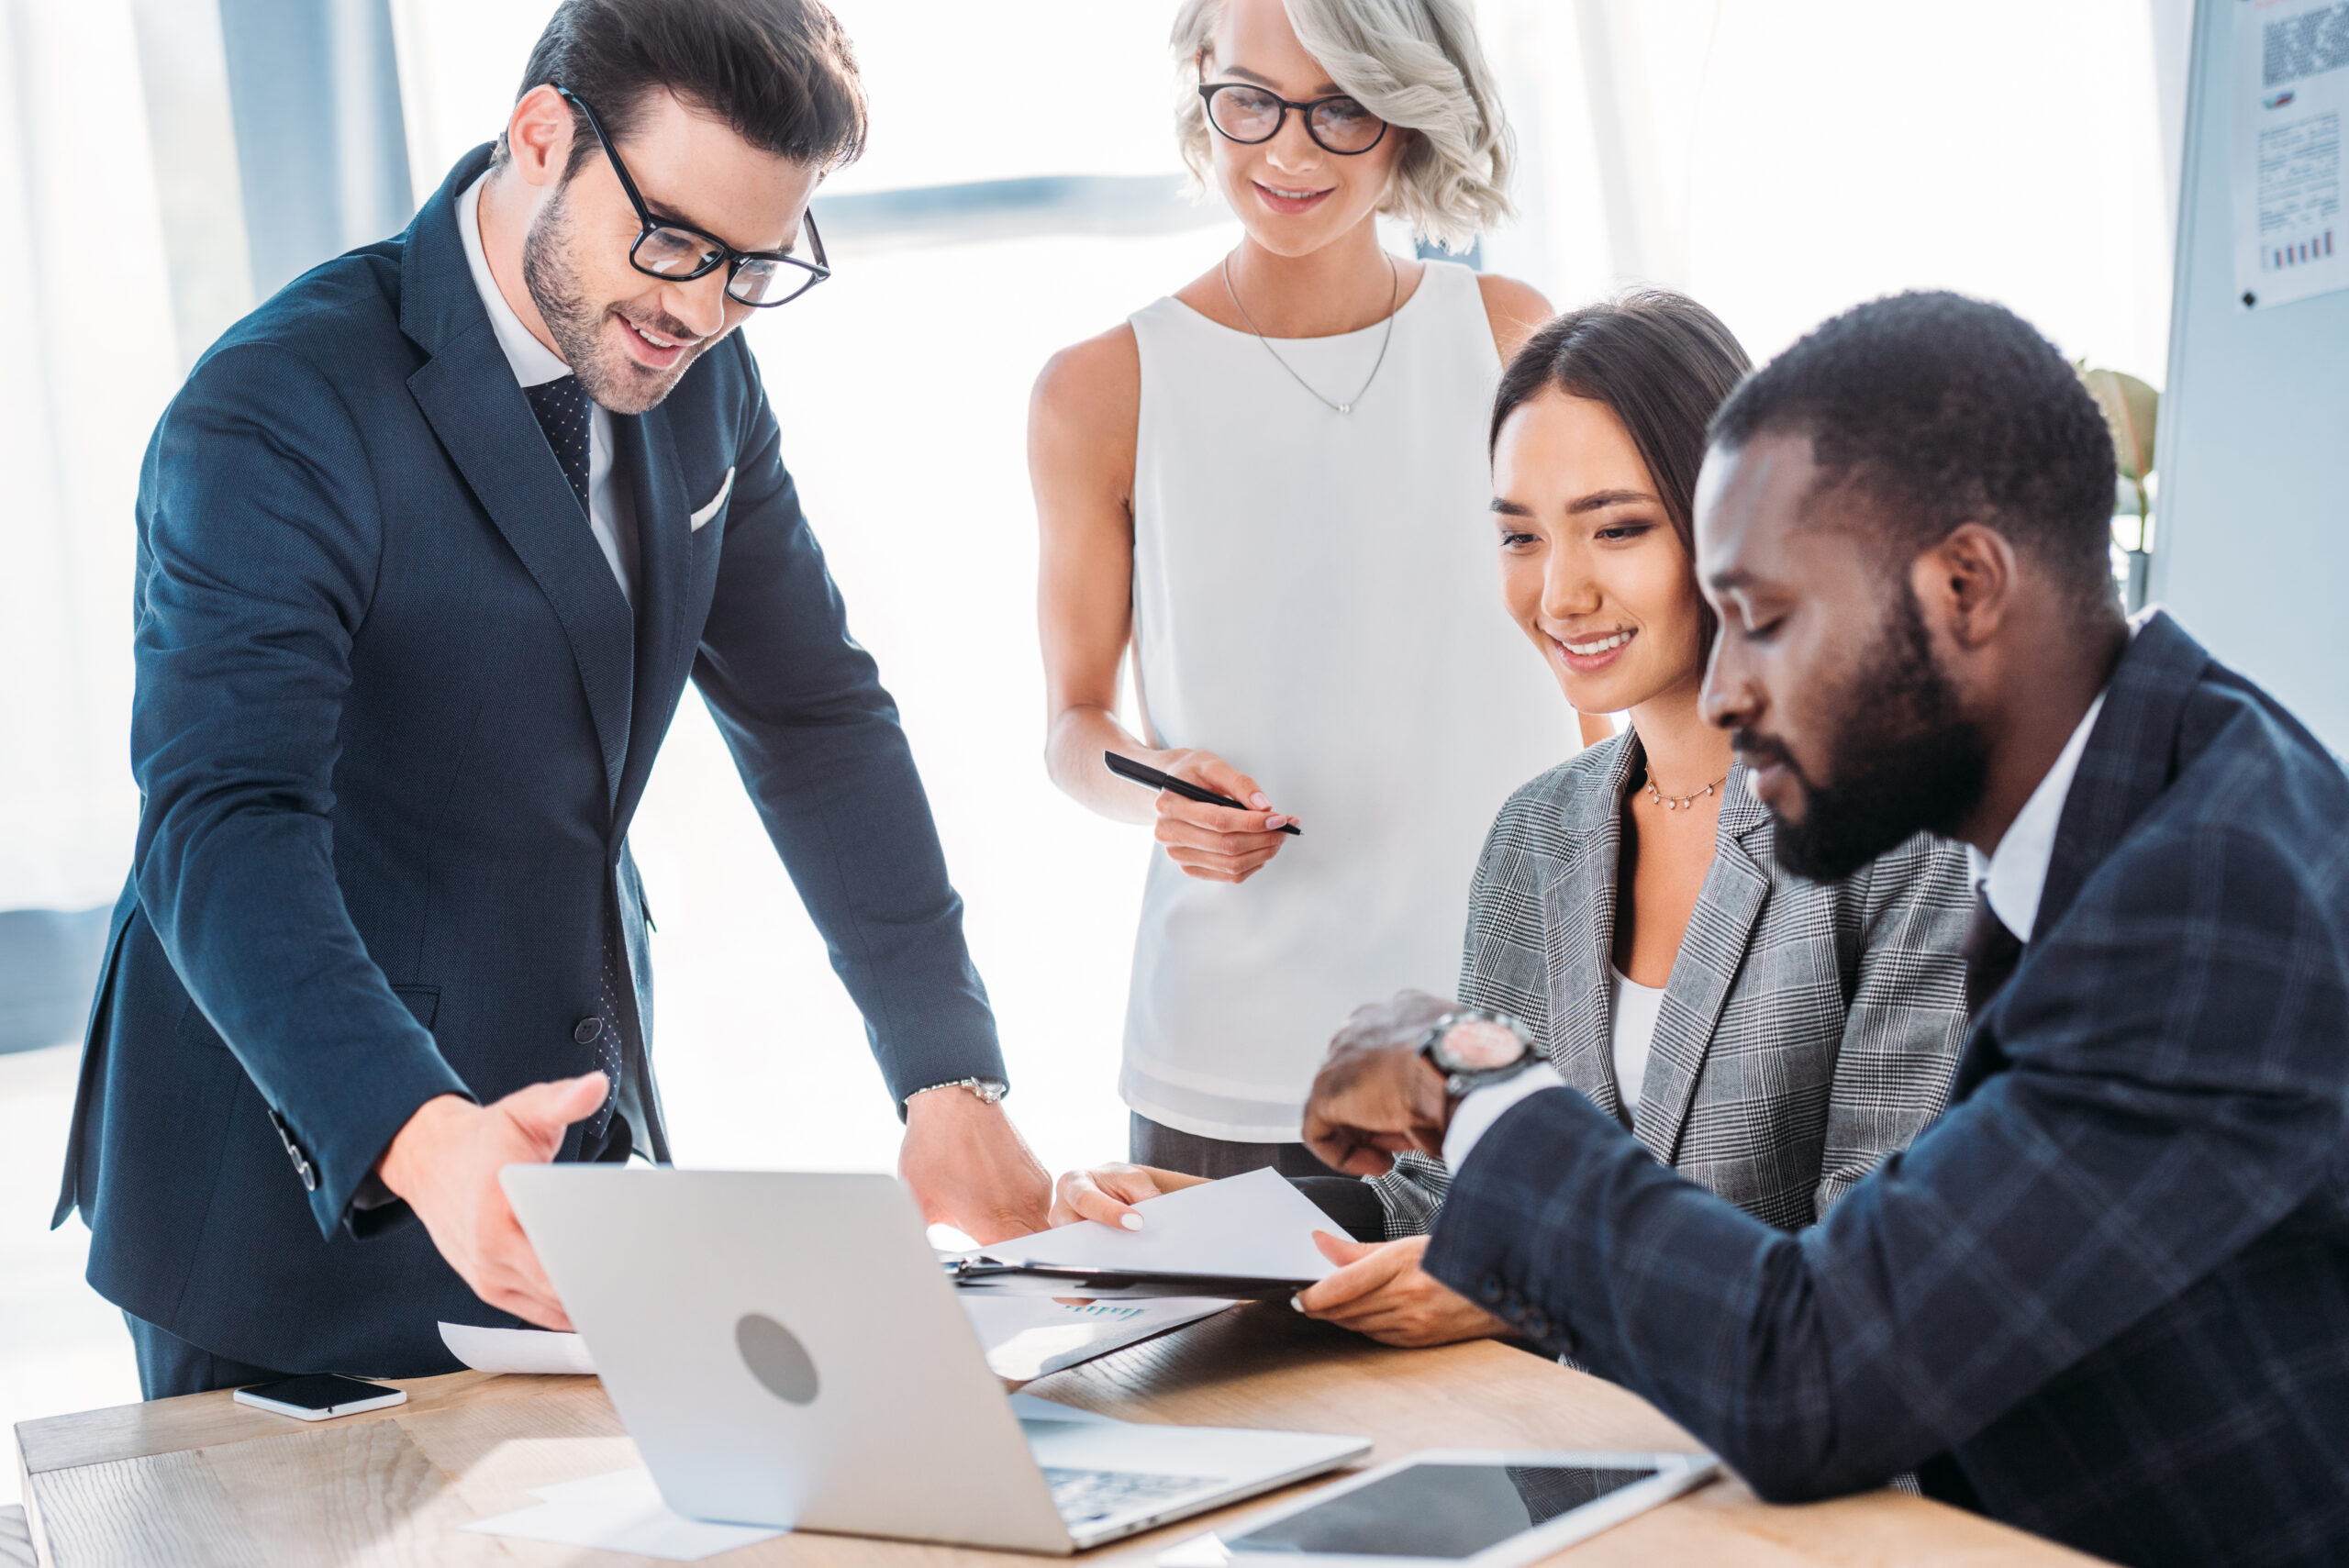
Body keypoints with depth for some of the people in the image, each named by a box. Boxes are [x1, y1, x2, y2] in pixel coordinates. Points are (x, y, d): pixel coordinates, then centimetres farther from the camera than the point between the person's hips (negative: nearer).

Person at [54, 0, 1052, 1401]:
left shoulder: (699, 382, 1)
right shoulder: (280, 417, -22)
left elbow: (817, 716, 6)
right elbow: (224, 828, -31)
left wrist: (952, 1083, -3)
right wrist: (420, 1140, -48)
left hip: (584, 1141, 6)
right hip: (308, 1197, -6)